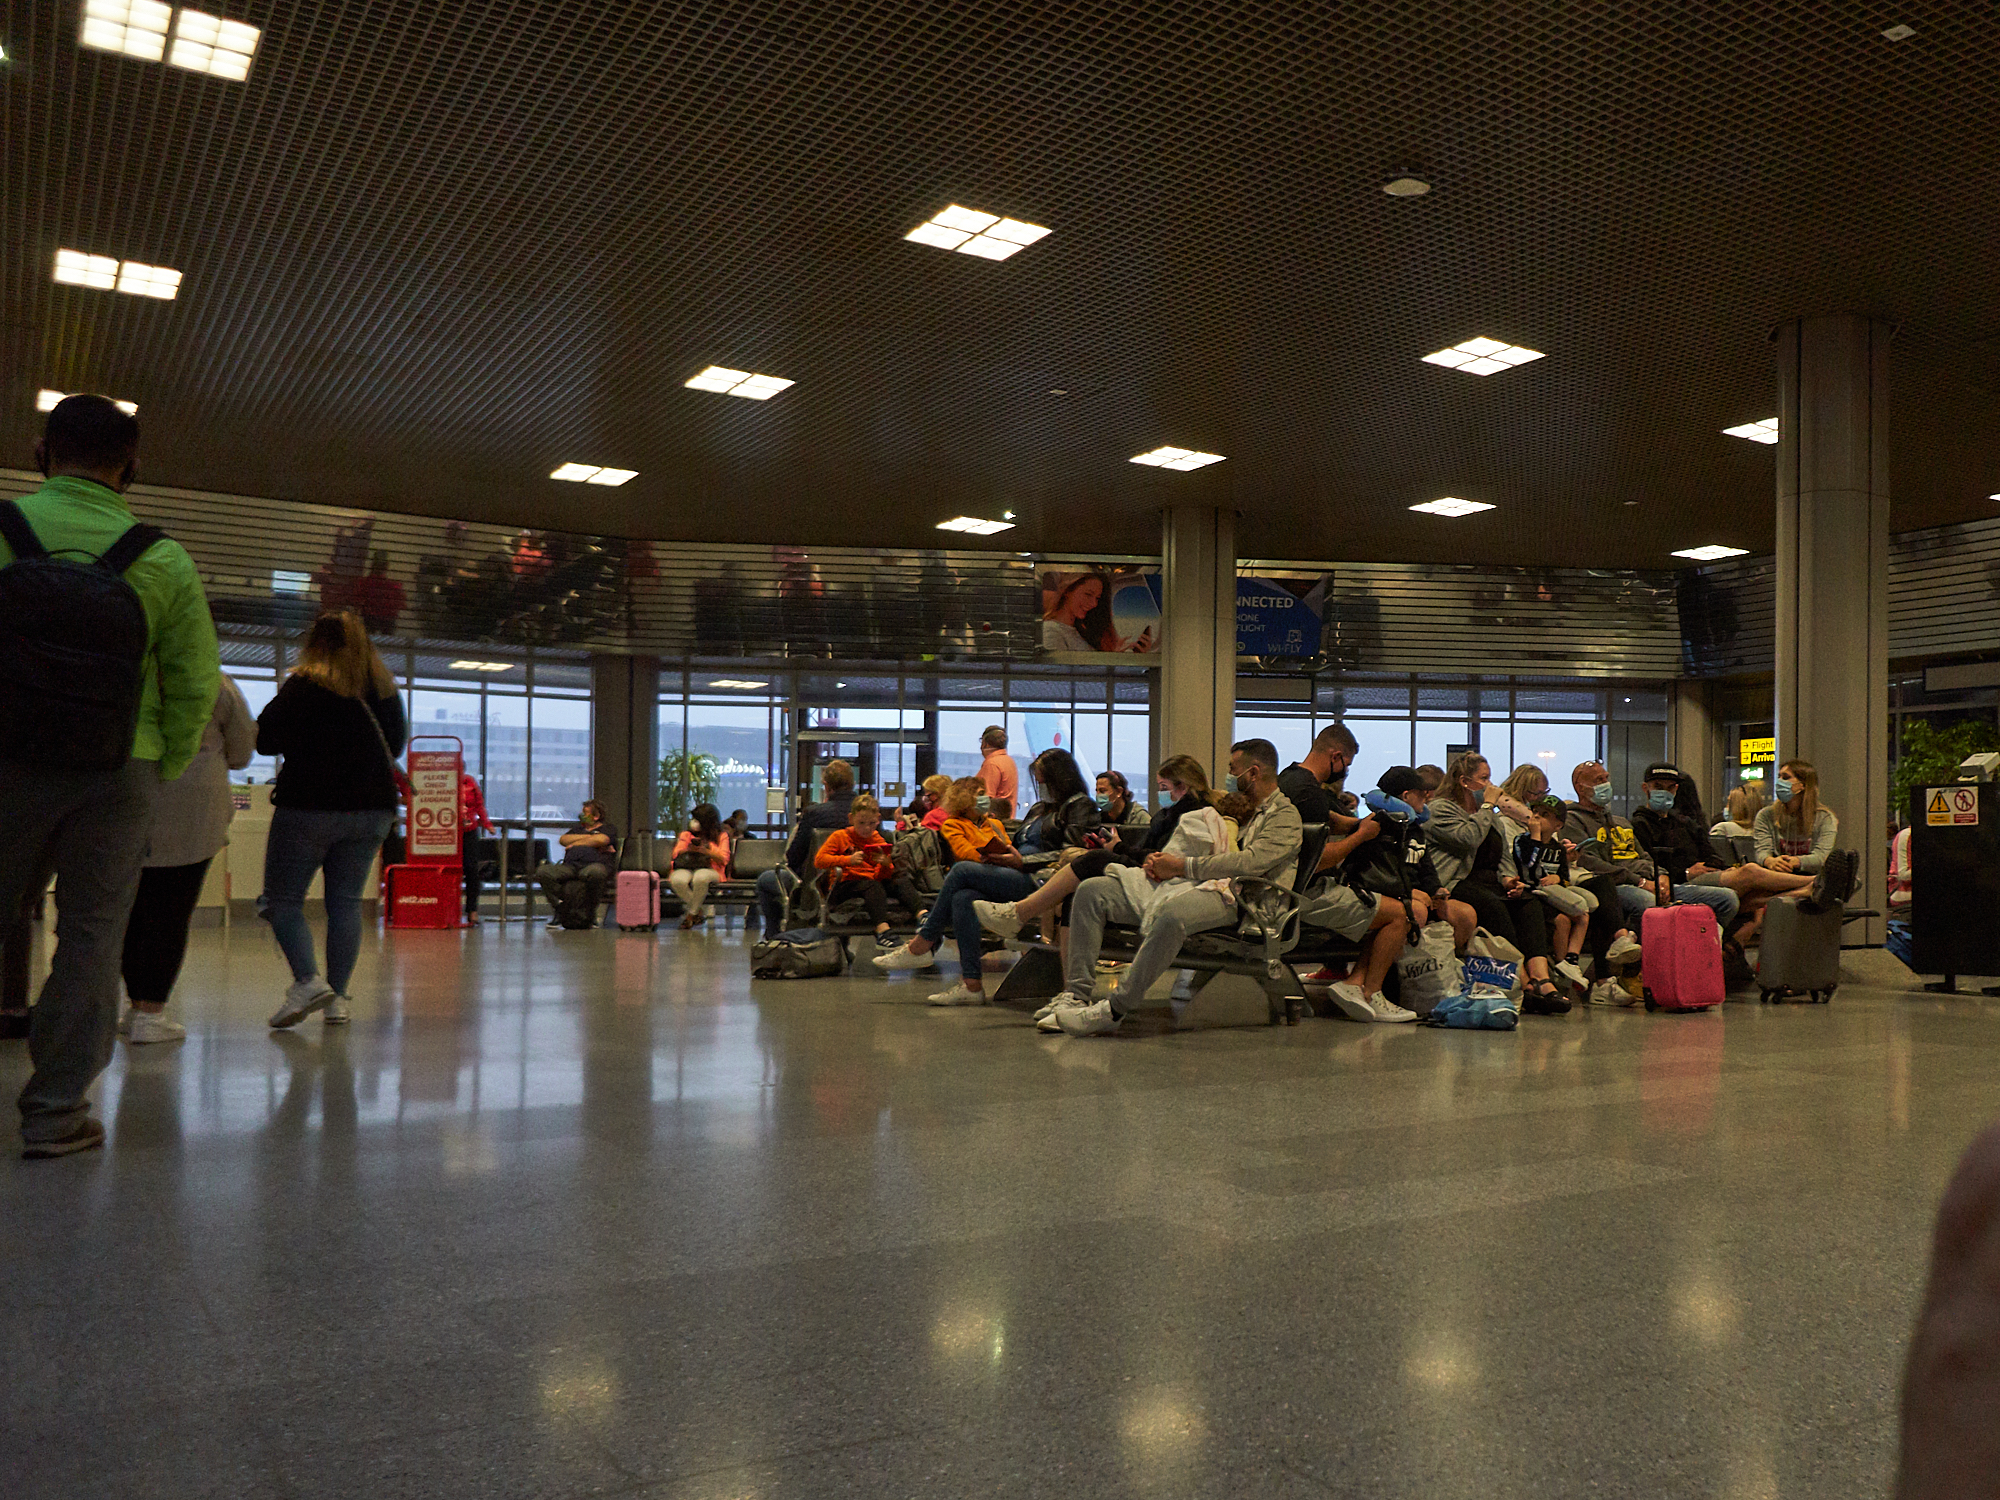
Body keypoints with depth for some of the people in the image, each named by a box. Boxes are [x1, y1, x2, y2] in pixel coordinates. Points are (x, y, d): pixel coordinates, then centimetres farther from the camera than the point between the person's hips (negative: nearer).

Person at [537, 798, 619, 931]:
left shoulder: (608, 829, 17)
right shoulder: (577, 827, 35)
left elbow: (601, 840, -6)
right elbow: (563, 839, 17)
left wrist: (575, 843, 5)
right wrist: (587, 837, 7)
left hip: (594, 864, -5)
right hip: (570, 866, 5)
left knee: (594, 872, -44)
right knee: (543, 872, -23)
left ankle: (590, 913, -23)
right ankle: (561, 910, -19)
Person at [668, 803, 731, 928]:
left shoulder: (721, 836, 13)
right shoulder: (686, 834, 21)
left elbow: (723, 859, 2)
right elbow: (676, 854, 12)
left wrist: (705, 851, -12)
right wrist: (687, 850, -9)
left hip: (709, 869, -2)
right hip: (685, 868, 2)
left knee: (700, 878, -41)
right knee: (677, 880, -36)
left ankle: (691, 913, -19)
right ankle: (698, 912, -16)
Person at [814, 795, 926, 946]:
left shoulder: (878, 841, 14)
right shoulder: (840, 837, 4)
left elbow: (883, 876, 11)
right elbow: (819, 861, -8)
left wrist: (886, 865, -14)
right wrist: (848, 860, -20)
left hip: (874, 883, 5)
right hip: (845, 885, -5)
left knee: (901, 880, -17)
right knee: (872, 886, -34)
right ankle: (882, 931, -50)